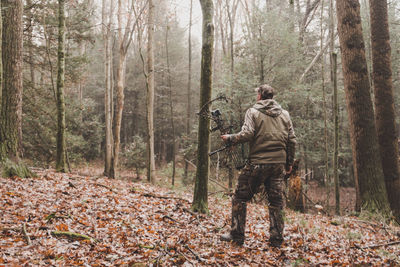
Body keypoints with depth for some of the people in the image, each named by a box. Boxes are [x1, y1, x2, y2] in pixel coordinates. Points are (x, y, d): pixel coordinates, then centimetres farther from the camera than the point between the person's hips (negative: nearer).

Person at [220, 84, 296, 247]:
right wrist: (289, 162, 19)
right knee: (276, 201, 12)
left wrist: (230, 138, 1)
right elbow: (291, 140, 11)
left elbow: (247, 134, -15)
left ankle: (237, 236, 9)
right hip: (279, 163, 5)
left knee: (240, 198, 7)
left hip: (257, 163, -5)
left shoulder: (253, 112, -2)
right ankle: (277, 239, 15)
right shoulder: (284, 114, 13)